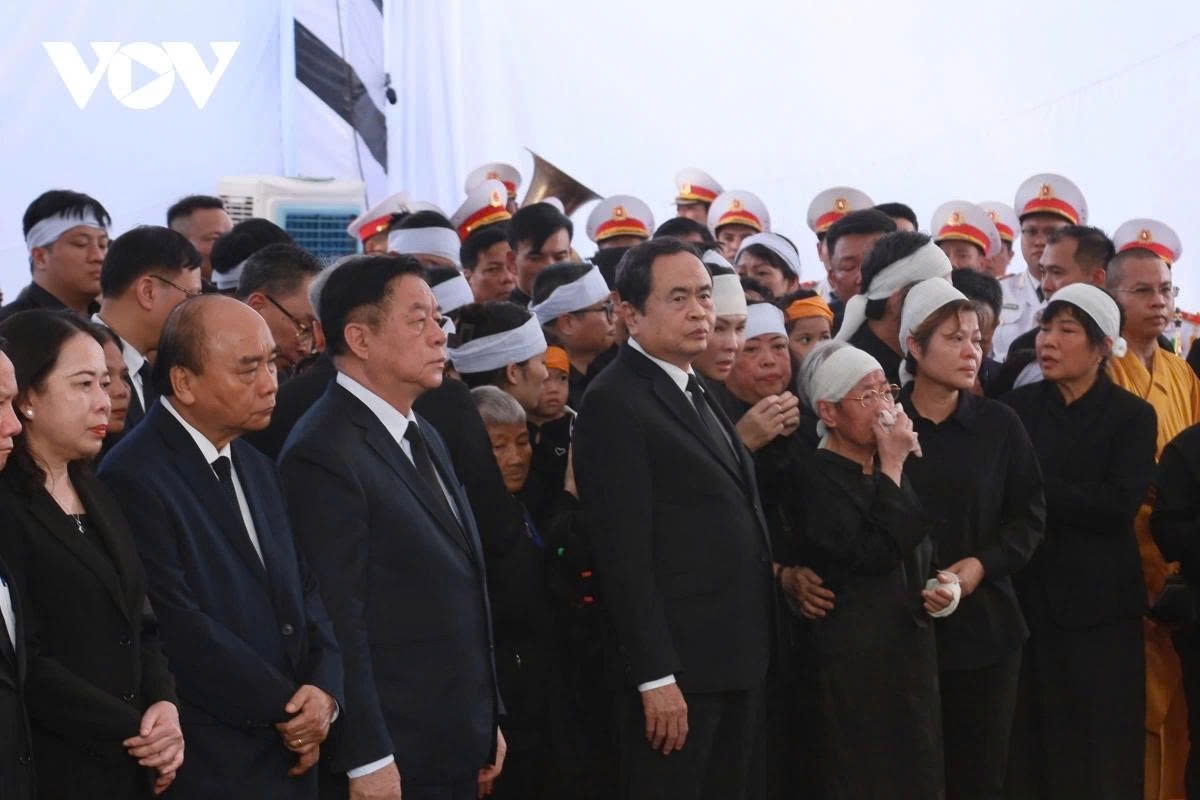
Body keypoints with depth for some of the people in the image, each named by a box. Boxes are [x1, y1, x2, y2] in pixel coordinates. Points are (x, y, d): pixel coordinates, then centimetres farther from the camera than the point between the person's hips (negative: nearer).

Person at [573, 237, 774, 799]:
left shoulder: (697, 394, 16)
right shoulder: (614, 403, -13)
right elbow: (624, 555, -18)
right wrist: (655, 678, -20)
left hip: (738, 662, 9)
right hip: (677, 667, -9)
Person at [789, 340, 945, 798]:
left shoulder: (890, 469, 13)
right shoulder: (817, 480, -11)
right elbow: (874, 554, -23)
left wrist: (938, 588, 5)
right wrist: (891, 468, -17)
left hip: (912, 648, 7)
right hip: (854, 659, -7)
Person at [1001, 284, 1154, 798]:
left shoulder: (1132, 416, 0)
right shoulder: (1017, 408, 6)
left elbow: (1119, 507, -13)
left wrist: (1037, 486, -15)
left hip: (1099, 601, -2)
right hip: (1028, 595, 2)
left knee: (1102, 747, 3)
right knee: (1033, 740, 5)